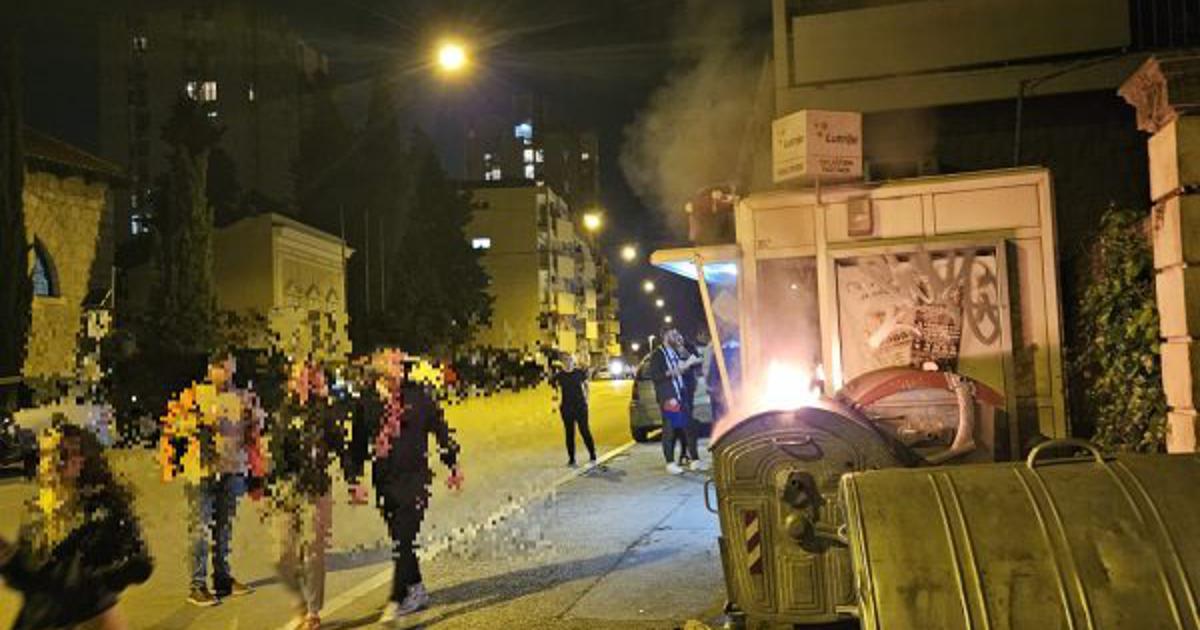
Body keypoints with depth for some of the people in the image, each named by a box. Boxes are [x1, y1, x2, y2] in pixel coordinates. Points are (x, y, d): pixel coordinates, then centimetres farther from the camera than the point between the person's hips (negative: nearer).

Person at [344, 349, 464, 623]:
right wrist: (354, 480, 6)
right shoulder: (367, 401, -1)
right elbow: (357, 444, 7)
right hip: (385, 481, 3)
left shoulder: (419, 396, -7)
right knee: (400, 540, 14)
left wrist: (453, 465, 8)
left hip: (415, 478, -3)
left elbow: (441, 429, 4)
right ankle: (417, 591, 30)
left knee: (404, 540, -9)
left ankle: (397, 600, -1)